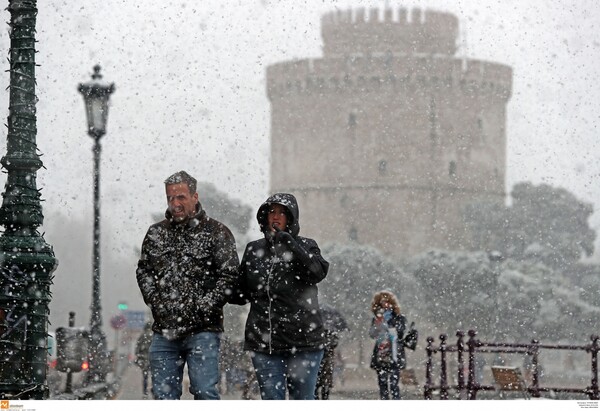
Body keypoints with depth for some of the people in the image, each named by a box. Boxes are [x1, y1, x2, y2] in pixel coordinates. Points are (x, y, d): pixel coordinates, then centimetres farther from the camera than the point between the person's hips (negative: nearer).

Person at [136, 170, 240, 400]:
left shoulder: (216, 232, 1)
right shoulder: (156, 233, 14)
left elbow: (229, 276, -5)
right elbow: (143, 271, 17)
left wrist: (201, 309, -12)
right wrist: (157, 303, 0)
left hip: (202, 331, -4)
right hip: (164, 330, 4)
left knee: (204, 391, -9)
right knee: (163, 394, 5)